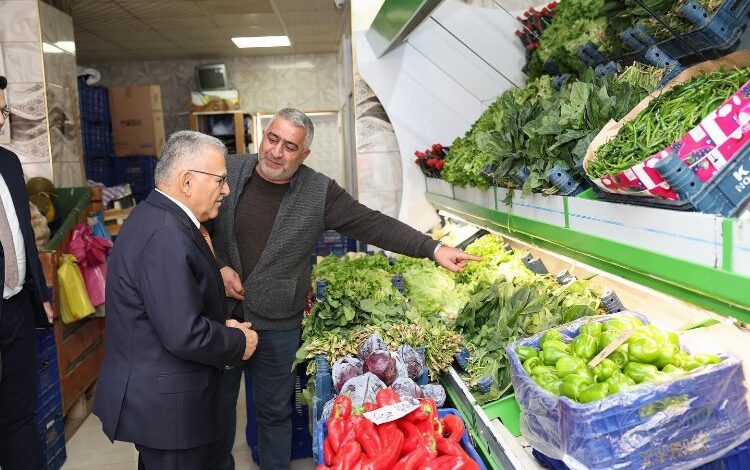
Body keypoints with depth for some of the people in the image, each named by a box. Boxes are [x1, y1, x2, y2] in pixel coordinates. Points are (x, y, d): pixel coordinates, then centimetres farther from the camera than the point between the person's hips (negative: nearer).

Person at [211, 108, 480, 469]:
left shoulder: (319, 192, -9)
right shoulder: (227, 172, -5)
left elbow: (373, 225, -11)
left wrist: (433, 249, -18)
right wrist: (219, 267, -10)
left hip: (277, 325, -2)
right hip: (220, 313, 2)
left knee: (274, 411, 13)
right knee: (218, 402, 19)